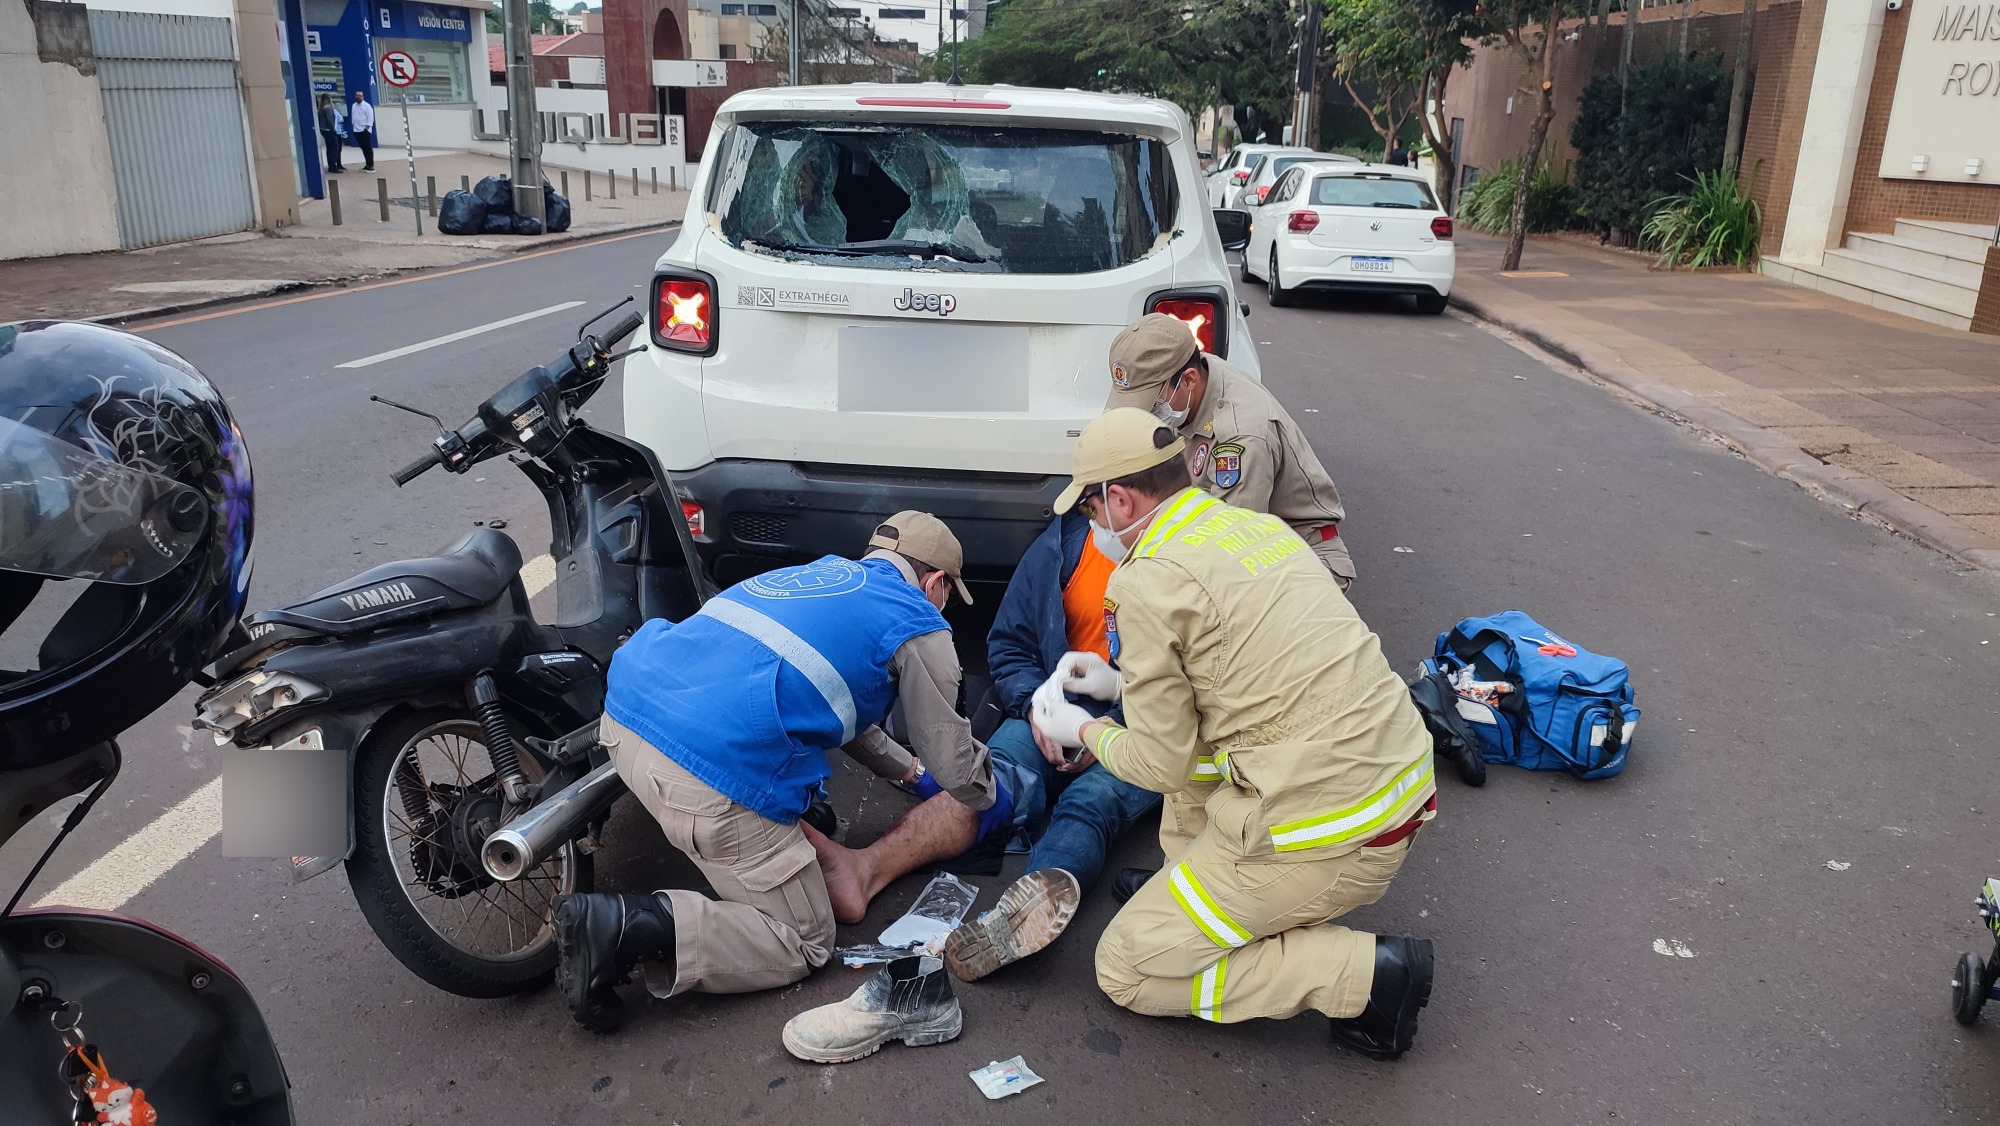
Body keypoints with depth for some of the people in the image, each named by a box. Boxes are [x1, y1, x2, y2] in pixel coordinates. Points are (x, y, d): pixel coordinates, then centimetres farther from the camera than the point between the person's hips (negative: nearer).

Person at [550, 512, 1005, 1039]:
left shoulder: (816, 572, 28)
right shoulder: (918, 625, 7)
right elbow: (954, 762, 15)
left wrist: (911, 769, 50)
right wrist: (987, 801, 37)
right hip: (715, 777, -9)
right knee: (805, 946, 9)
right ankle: (633, 924, -9)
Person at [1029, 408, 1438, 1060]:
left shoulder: (1146, 580, -14)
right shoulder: (1258, 525, 11)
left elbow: (1161, 766, -7)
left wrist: (1084, 731, 12)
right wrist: (1123, 682, 31)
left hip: (1330, 839, -9)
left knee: (1126, 971, 7)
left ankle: (1365, 975, 0)